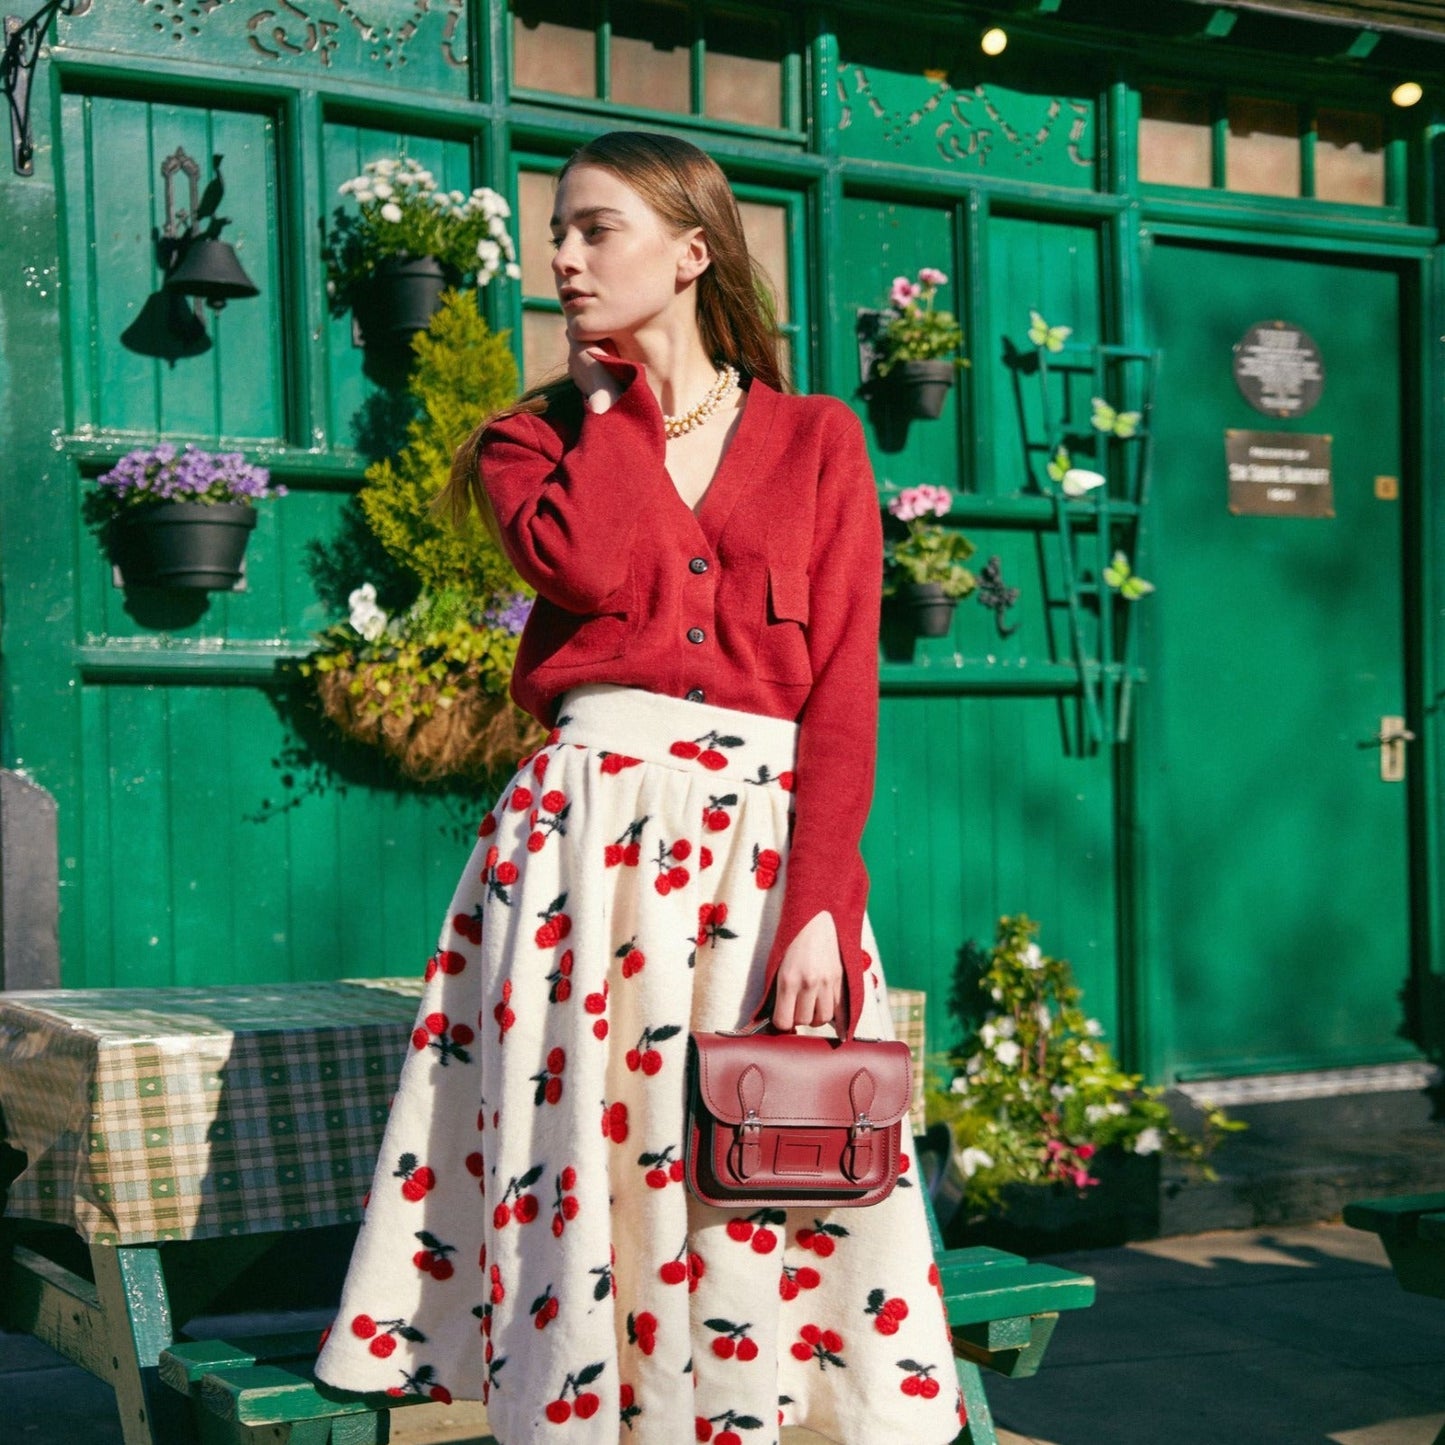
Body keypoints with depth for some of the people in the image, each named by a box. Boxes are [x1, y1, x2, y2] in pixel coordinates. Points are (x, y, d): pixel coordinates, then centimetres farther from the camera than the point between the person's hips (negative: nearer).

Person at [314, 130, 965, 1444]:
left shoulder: (816, 440, 9)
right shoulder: (535, 438, 13)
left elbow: (842, 692, 0)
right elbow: (593, 566, -11)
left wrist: (819, 907, -10)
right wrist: (615, 399, 4)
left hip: (768, 844, -1)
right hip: (585, 839, 1)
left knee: (752, 1186, 0)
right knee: (582, 1175, -1)